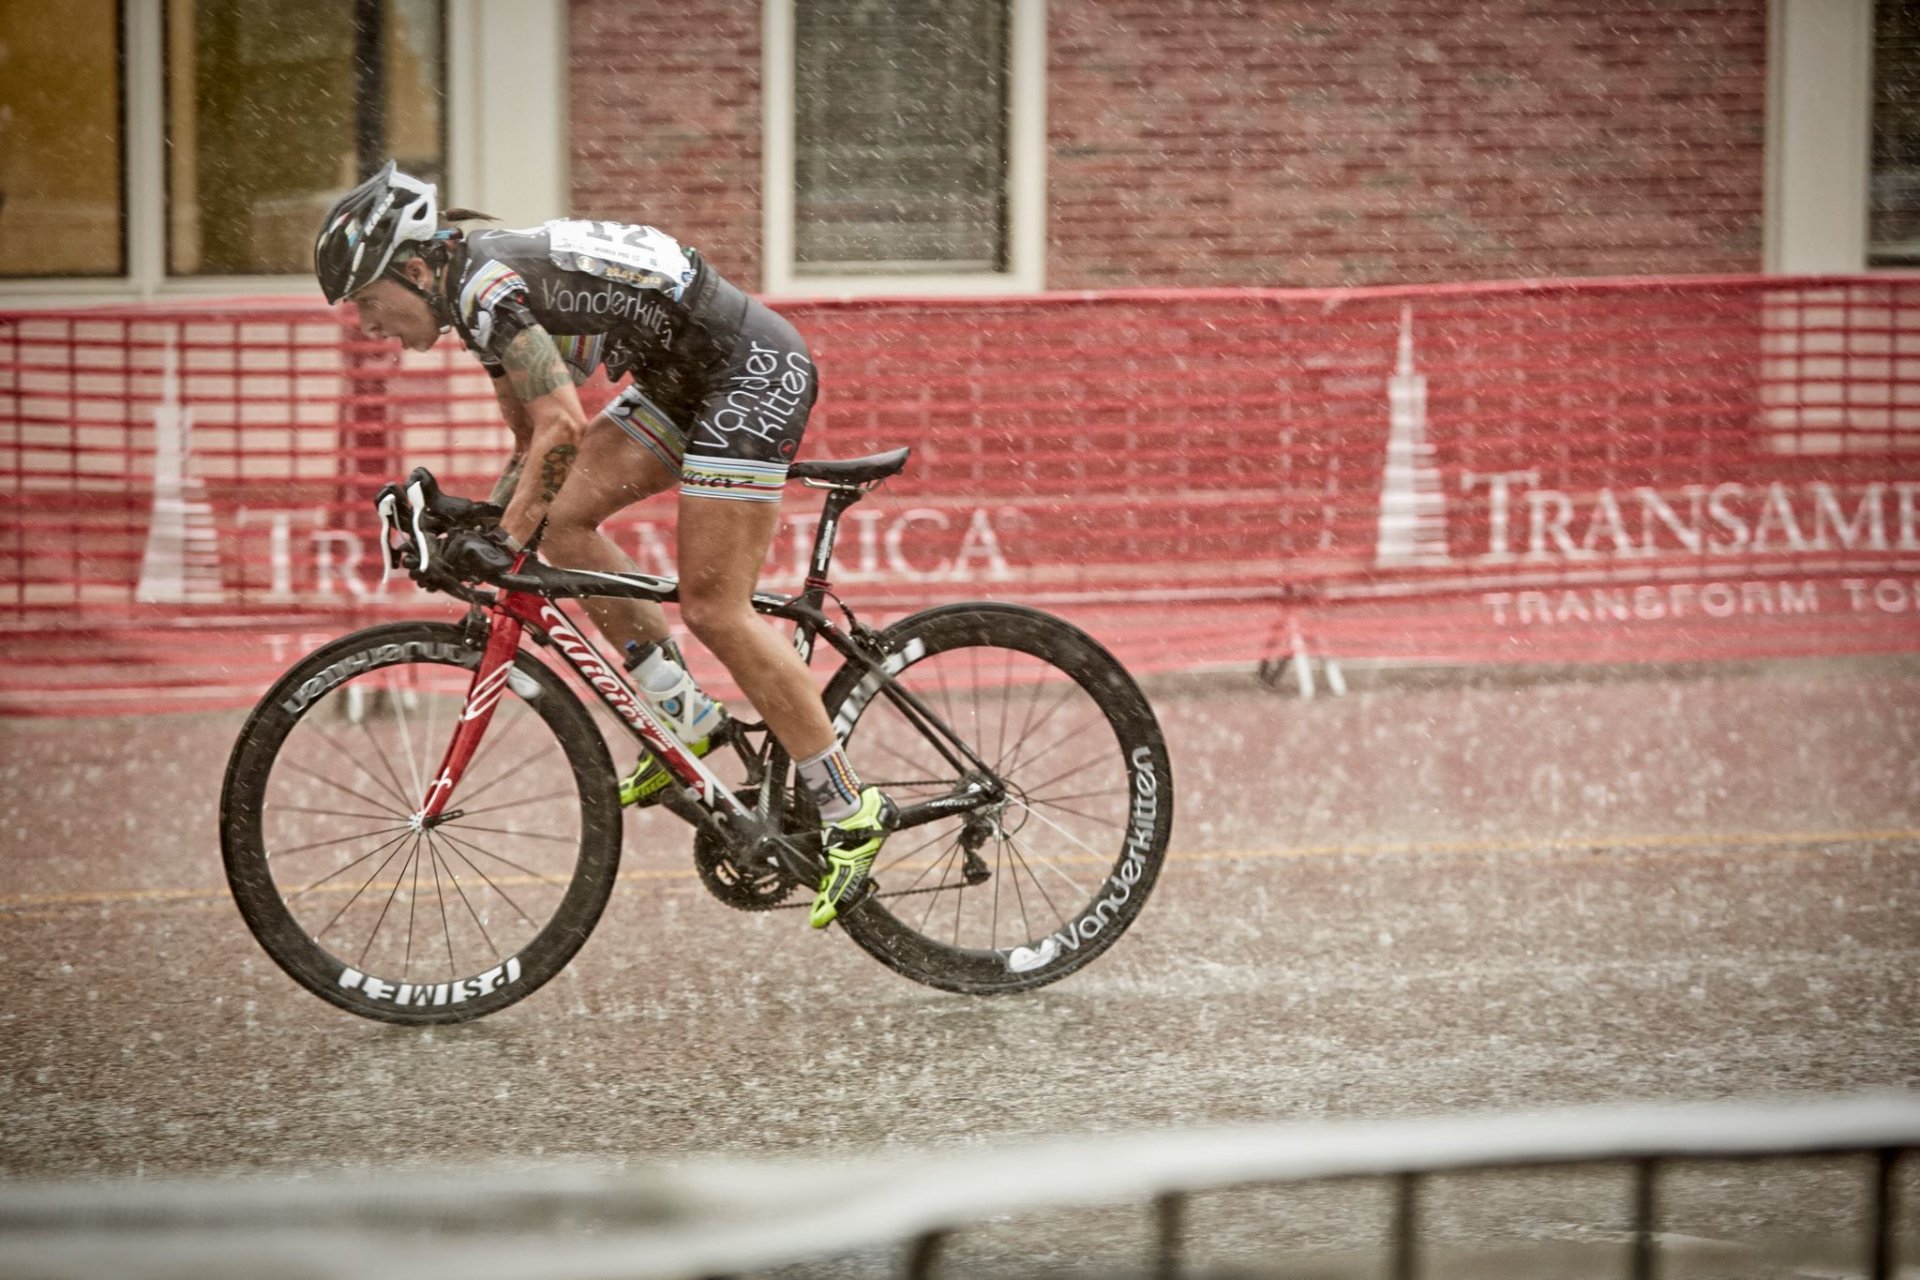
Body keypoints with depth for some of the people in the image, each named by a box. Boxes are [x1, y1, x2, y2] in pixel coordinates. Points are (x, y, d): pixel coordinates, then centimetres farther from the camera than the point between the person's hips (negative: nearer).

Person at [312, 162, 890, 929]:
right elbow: (534, 442, 20)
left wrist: (504, 545, -22)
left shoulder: (484, 283, -19)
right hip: (685, 378, 10)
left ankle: (850, 813, -5)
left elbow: (562, 425, -28)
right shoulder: (482, 290, 11)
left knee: (713, 610, -12)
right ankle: (684, 714, 9)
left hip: (755, 369, -10)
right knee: (564, 520, 3)